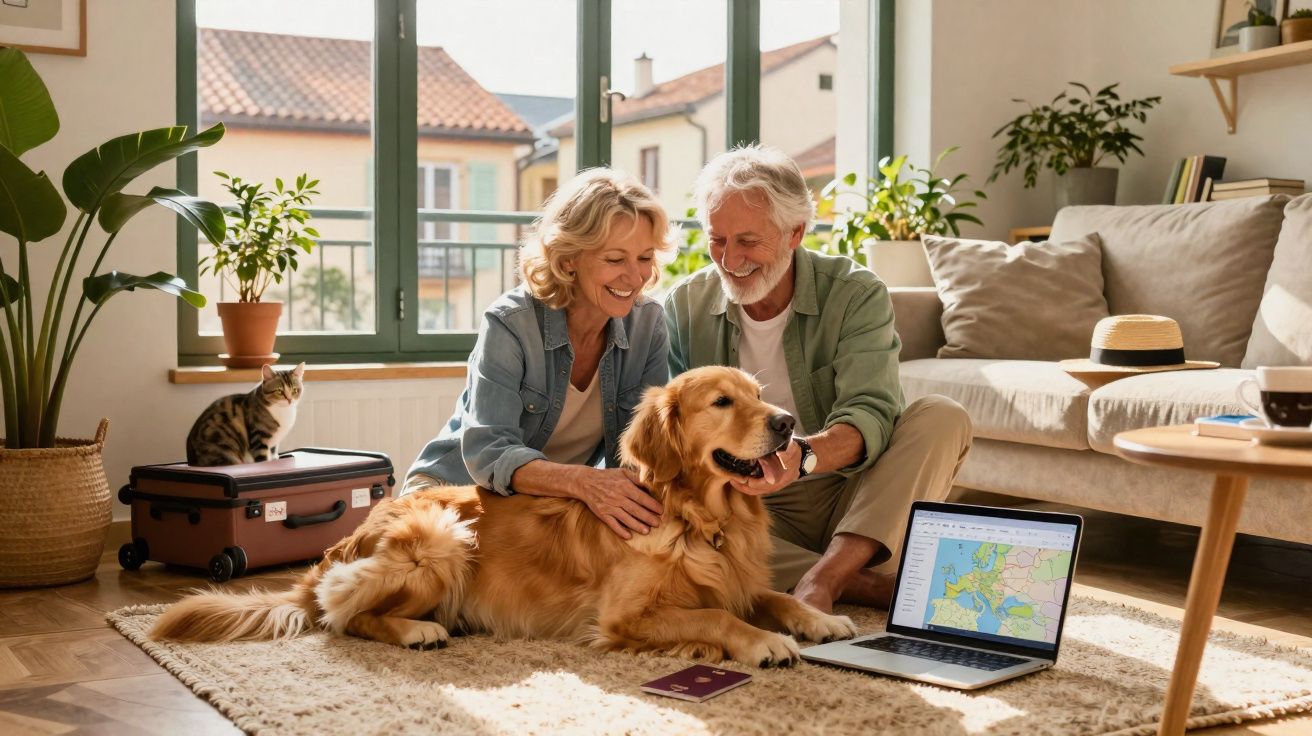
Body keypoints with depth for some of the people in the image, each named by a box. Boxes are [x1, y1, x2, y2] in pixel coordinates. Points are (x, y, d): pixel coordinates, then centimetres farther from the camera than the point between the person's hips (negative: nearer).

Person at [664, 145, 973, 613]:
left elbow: (870, 415, -21)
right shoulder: (685, 305, 1)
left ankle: (822, 580, -34)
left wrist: (803, 455, -43)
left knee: (943, 417, -24)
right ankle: (876, 586, -28)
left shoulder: (856, 294, -8)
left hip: (851, 500, 0)